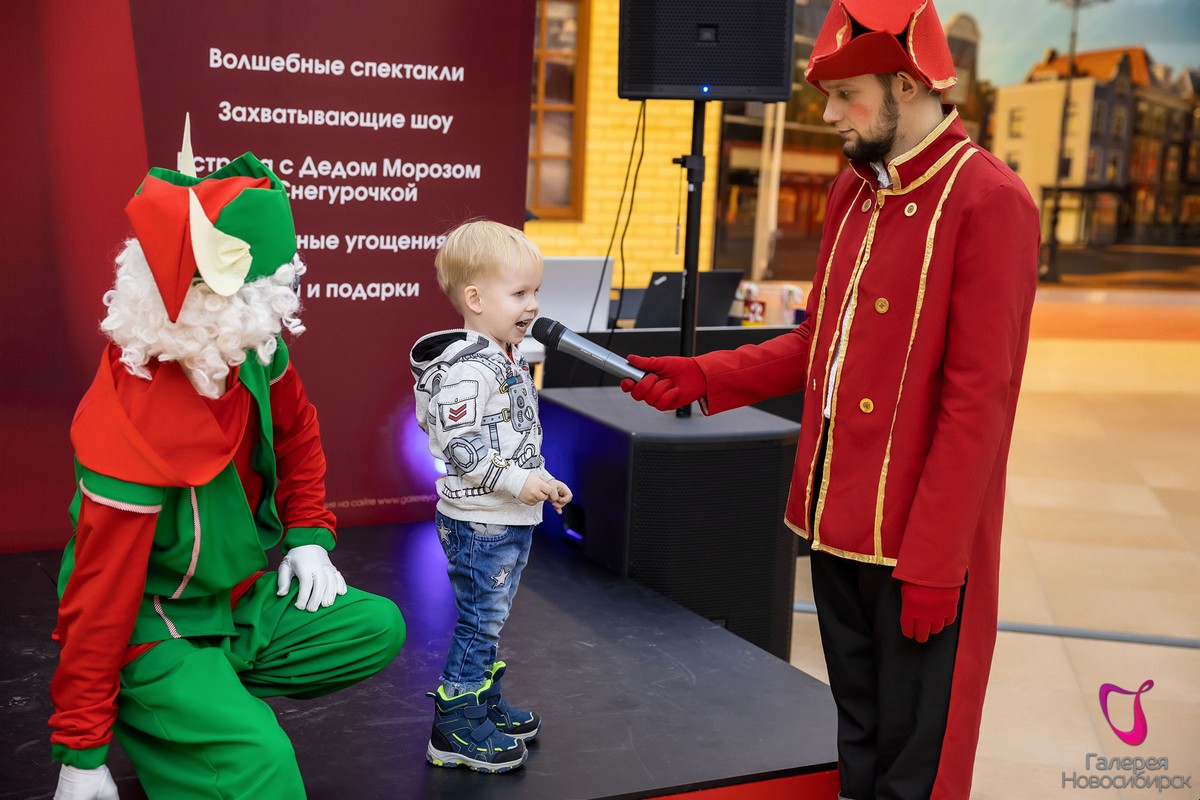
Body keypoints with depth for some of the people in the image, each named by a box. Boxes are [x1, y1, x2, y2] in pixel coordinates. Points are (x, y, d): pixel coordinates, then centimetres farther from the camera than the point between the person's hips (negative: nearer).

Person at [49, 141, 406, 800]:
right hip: (152, 627, -8)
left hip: (247, 597, 8)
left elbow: (296, 432, 14)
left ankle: (207, 691, 2)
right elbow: (99, 600, -24)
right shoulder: (131, 434, -31)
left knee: (378, 628, -1)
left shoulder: (254, 354, -10)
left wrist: (308, 536, 6)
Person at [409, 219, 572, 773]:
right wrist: (518, 482, -26)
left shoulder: (507, 359, 11)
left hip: (510, 520, 10)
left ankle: (486, 704, 34)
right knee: (479, 622, -1)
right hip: (479, 523, -10)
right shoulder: (466, 367, -21)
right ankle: (455, 730, 10)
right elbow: (460, 446, -26)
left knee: (490, 619, 20)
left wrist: (540, 480, 20)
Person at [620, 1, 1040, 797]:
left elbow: (977, 400, -18)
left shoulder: (990, 201, -15)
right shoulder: (854, 192, 10)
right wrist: (702, 377, 4)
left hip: (920, 543, -7)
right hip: (837, 521, 7)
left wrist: (933, 559, -17)